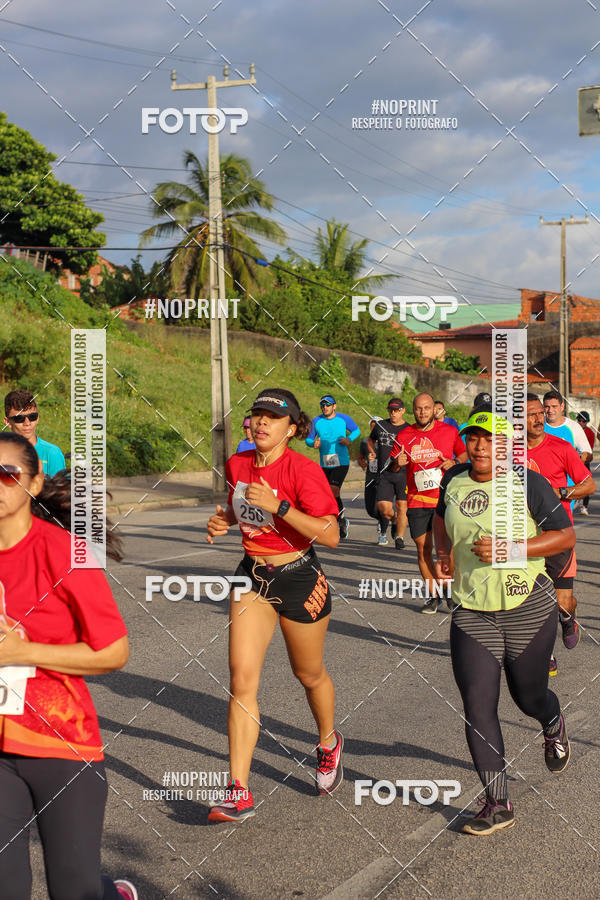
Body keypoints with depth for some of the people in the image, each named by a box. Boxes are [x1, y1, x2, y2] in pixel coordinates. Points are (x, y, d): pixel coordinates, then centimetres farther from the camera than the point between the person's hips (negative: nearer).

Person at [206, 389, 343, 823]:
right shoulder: (237, 464, 1)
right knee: (242, 676, -9)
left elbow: (330, 535, -23)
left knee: (309, 674, 15)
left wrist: (278, 506, -29)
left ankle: (329, 744, 48)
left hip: (300, 579, -4)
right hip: (252, 578, 4)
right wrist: (224, 521, -1)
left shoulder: (303, 469, -18)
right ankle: (239, 793, -8)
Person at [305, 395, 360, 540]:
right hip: (325, 464, 4)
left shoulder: (344, 419, 0)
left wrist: (349, 439, -6)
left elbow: (356, 430, 14)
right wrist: (313, 443, -12)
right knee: (333, 495, 10)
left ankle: (340, 519, -6)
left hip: (341, 462, -4)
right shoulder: (316, 421, 4)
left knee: (333, 491, -21)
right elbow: (308, 439, 11)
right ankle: (343, 523, 28)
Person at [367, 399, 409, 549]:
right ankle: (394, 522, 24)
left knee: (402, 506, -5)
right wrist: (372, 453, 12)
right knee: (383, 507, -8)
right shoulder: (380, 426, 11)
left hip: (403, 474, -2)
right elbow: (370, 440, 29)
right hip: (384, 474, 2)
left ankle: (399, 538, 9)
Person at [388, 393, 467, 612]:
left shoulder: (449, 431, 2)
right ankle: (433, 595, 12)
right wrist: (397, 463, -12)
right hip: (417, 501, 1)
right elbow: (391, 466, 11)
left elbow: (464, 454, 14)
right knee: (423, 547, 2)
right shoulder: (404, 436, 4)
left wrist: (454, 462, -7)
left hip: (445, 498, -1)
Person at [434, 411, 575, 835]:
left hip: (528, 606, -3)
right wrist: (444, 552, 8)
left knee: (528, 696, 11)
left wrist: (508, 549, -20)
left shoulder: (529, 485, -10)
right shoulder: (453, 481, 4)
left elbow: (566, 535, -9)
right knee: (477, 705, -6)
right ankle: (498, 805, 2)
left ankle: (554, 726, 51)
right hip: (472, 610, 3)